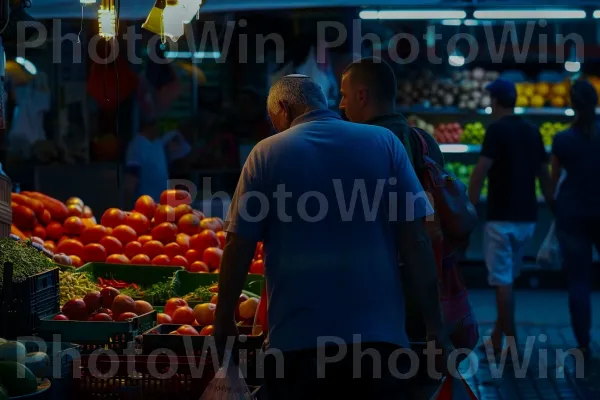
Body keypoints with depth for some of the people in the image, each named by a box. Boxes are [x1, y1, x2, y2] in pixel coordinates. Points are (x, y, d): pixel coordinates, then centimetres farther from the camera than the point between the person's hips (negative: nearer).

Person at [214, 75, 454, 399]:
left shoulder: (267, 153, 2)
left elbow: (238, 247, 1)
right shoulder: (384, 142, 3)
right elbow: (415, 240, -1)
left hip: (296, 338, 0)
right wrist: (435, 325, 3)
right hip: (377, 333, 0)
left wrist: (224, 321, 13)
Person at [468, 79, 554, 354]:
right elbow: (544, 175, 12)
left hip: (502, 217, -7)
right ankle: (497, 338, 24)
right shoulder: (533, 132, 10)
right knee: (507, 277, 18)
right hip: (528, 218, 7)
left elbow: (480, 172, -17)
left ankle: (510, 342, -2)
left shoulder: (497, 130, -11)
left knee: (502, 280, -1)